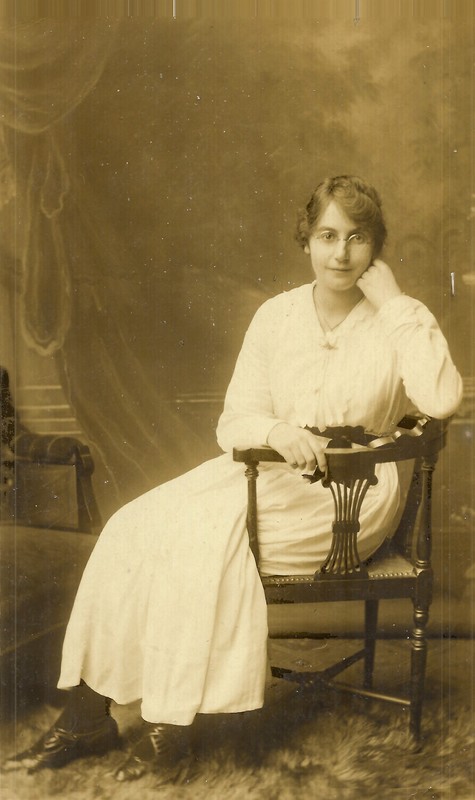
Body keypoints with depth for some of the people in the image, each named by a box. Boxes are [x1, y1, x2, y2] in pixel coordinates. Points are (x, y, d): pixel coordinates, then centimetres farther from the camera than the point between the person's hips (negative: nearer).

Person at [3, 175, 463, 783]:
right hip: (267, 469, 4)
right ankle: (87, 710, -12)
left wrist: (392, 301, -16)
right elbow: (233, 423, 5)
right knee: (133, 525, -19)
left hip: (350, 489, -4)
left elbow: (443, 401, -21)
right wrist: (278, 431, -19)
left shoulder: (402, 321, -1)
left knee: (208, 527, -30)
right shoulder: (276, 315, 7)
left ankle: (172, 723, -20)